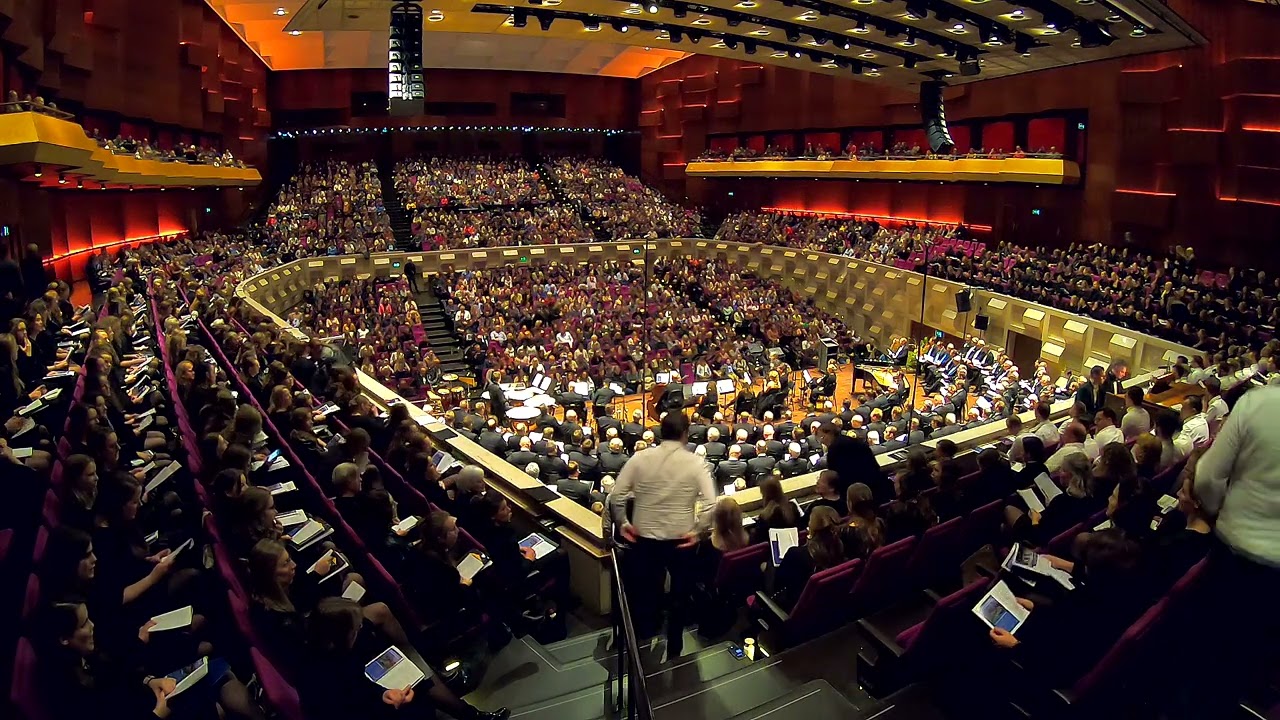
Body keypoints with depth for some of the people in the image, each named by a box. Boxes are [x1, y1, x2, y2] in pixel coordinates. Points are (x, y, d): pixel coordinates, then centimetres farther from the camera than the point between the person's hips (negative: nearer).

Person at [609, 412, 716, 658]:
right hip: (681, 540, -1)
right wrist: (697, 531, -8)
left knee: (646, 596, 19)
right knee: (679, 598, 21)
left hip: (644, 539, 1)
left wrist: (622, 523, 4)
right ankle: (674, 652, 34)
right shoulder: (695, 462, -10)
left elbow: (616, 495, -7)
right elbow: (711, 504, -18)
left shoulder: (640, 458, -6)